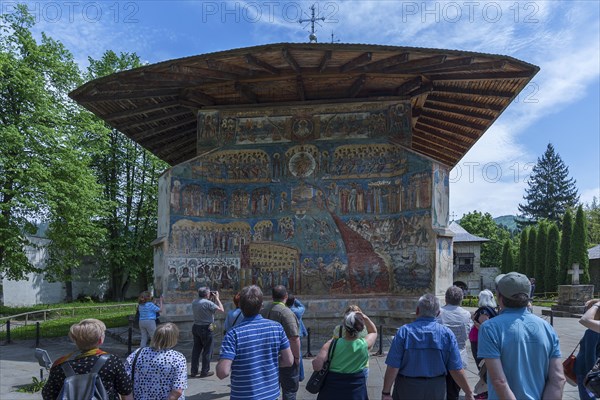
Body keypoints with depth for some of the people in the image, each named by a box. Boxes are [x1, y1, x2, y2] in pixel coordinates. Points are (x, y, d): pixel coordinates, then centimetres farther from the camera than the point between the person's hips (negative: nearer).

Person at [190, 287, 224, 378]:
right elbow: (221, 310, -15)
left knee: (196, 349, 13)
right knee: (207, 350, 4)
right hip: (206, 328, -7)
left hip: (196, 327, 7)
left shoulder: (194, 302, 5)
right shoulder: (208, 303, -18)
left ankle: (193, 371, 18)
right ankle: (205, 371, 9)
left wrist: (212, 299, 16)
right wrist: (217, 298, -5)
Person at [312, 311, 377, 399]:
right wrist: (365, 318, -3)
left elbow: (316, 366, -25)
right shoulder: (364, 344, -13)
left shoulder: (332, 344, -18)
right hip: (356, 392, 0)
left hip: (331, 392, 0)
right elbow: (374, 332, 9)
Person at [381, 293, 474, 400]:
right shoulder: (447, 333, -7)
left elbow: (393, 367, -14)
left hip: (407, 388, -2)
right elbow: (456, 369, -7)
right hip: (436, 389, 2)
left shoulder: (404, 331, -12)